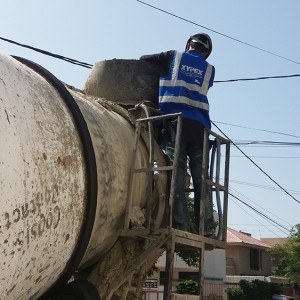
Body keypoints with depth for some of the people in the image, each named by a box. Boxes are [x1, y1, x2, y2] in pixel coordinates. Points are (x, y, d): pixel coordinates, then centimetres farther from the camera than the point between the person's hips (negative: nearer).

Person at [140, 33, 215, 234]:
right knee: (200, 175, 2)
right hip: (199, 124, 2)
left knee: (177, 171, -9)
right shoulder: (209, 70, 22)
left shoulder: (174, 57, 17)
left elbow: (143, 60, 18)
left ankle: (181, 223, -18)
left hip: (174, 119, -2)